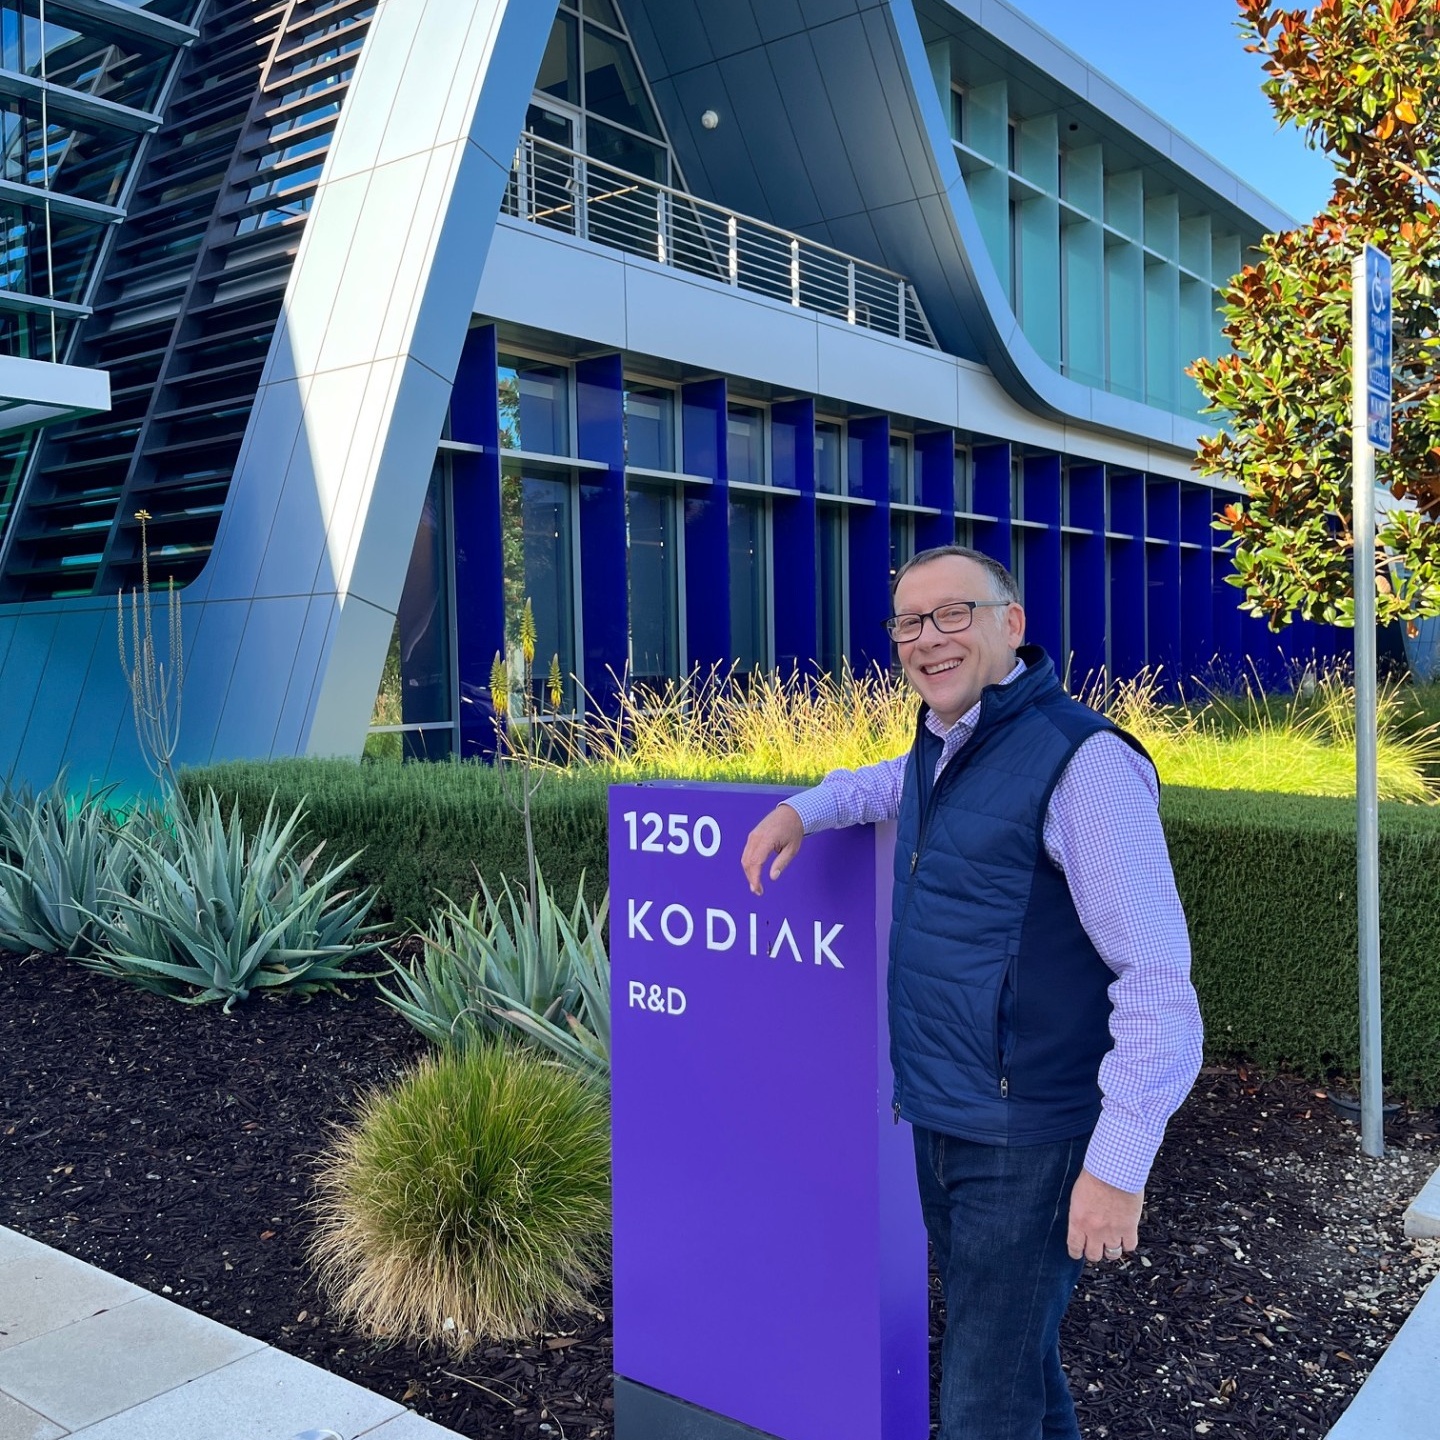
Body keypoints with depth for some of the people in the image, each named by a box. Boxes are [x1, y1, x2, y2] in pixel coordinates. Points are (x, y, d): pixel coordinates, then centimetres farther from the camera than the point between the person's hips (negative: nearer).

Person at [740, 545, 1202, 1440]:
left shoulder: (1082, 761, -18)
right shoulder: (939, 750, 8)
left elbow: (1158, 981, -20)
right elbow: (883, 786, 33)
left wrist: (1119, 1163, -21)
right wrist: (800, 810, 13)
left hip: (1028, 1138, -8)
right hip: (939, 1122, 8)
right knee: (1016, 1355, 23)